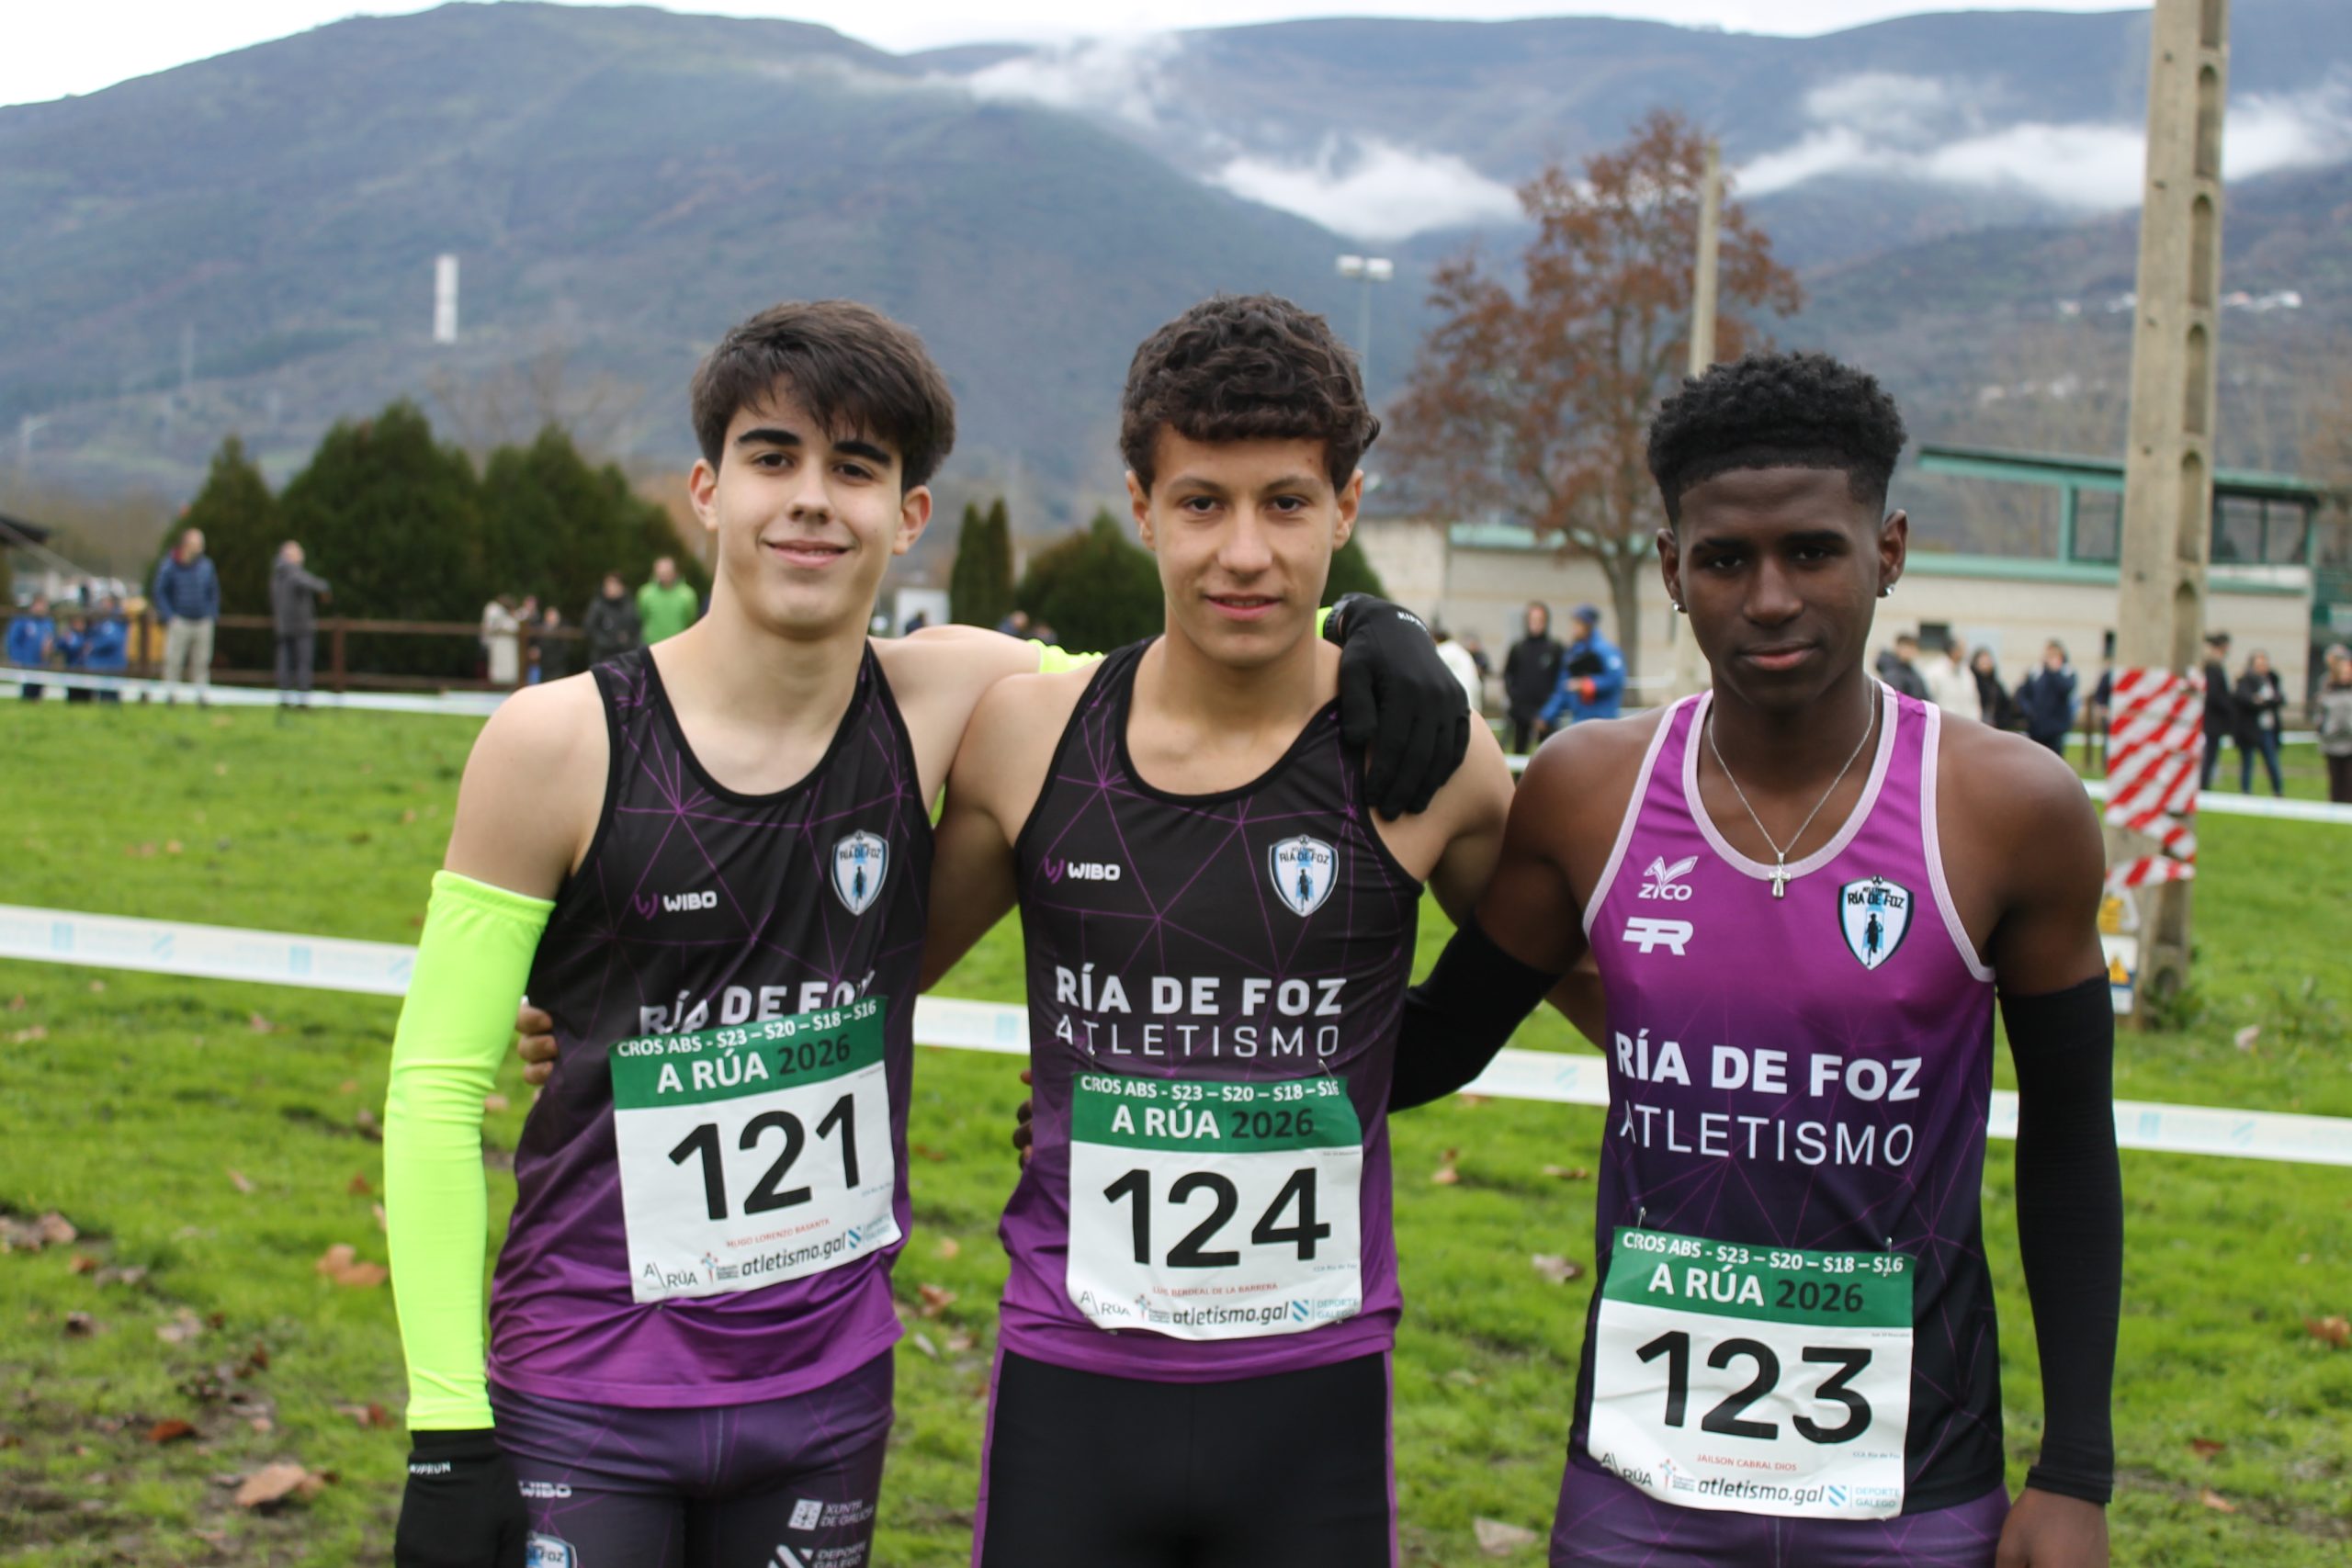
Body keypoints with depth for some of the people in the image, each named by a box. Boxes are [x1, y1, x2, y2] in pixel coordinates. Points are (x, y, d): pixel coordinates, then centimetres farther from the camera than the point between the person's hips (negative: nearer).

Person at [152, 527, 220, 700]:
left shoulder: (206, 565, 9)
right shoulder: (170, 566, -2)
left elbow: (214, 593, 18)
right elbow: (159, 593, 1)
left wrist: (212, 615, 7)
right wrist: (169, 616, -8)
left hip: (203, 622, 3)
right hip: (179, 622, -3)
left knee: (201, 662, 3)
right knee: (173, 661, -6)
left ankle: (200, 695, 7)